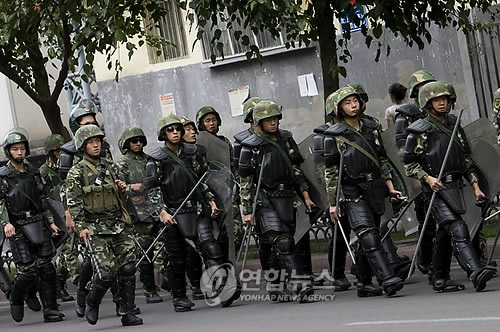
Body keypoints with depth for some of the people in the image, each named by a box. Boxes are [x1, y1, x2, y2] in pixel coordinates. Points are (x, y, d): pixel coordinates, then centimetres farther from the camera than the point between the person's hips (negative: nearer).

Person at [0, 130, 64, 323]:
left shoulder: (33, 172, 13)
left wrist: (50, 222, 15)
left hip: (38, 225, 5)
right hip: (17, 229, -5)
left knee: (46, 267, 1)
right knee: (27, 271, -7)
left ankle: (50, 310, 5)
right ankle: (16, 299, 22)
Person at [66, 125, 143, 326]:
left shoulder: (109, 167, 15)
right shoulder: (77, 173, -1)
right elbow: (73, 203, -7)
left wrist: (122, 189, 7)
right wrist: (81, 227, -16)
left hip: (119, 224, 5)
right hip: (96, 229, -5)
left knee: (128, 268, -3)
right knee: (106, 271, -12)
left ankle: (126, 313, 4)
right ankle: (92, 304, 16)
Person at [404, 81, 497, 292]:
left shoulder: (454, 124, 14)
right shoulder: (420, 131, -5)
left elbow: (466, 158, 20)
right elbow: (409, 164, -3)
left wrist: (475, 185, 14)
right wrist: (427, 178, -18)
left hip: (456, 187, 7)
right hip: (436, 189, -7)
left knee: (445, 235, 12)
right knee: (458, 230, -20)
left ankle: (440, 280, 19)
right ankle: (476, 272, -33)